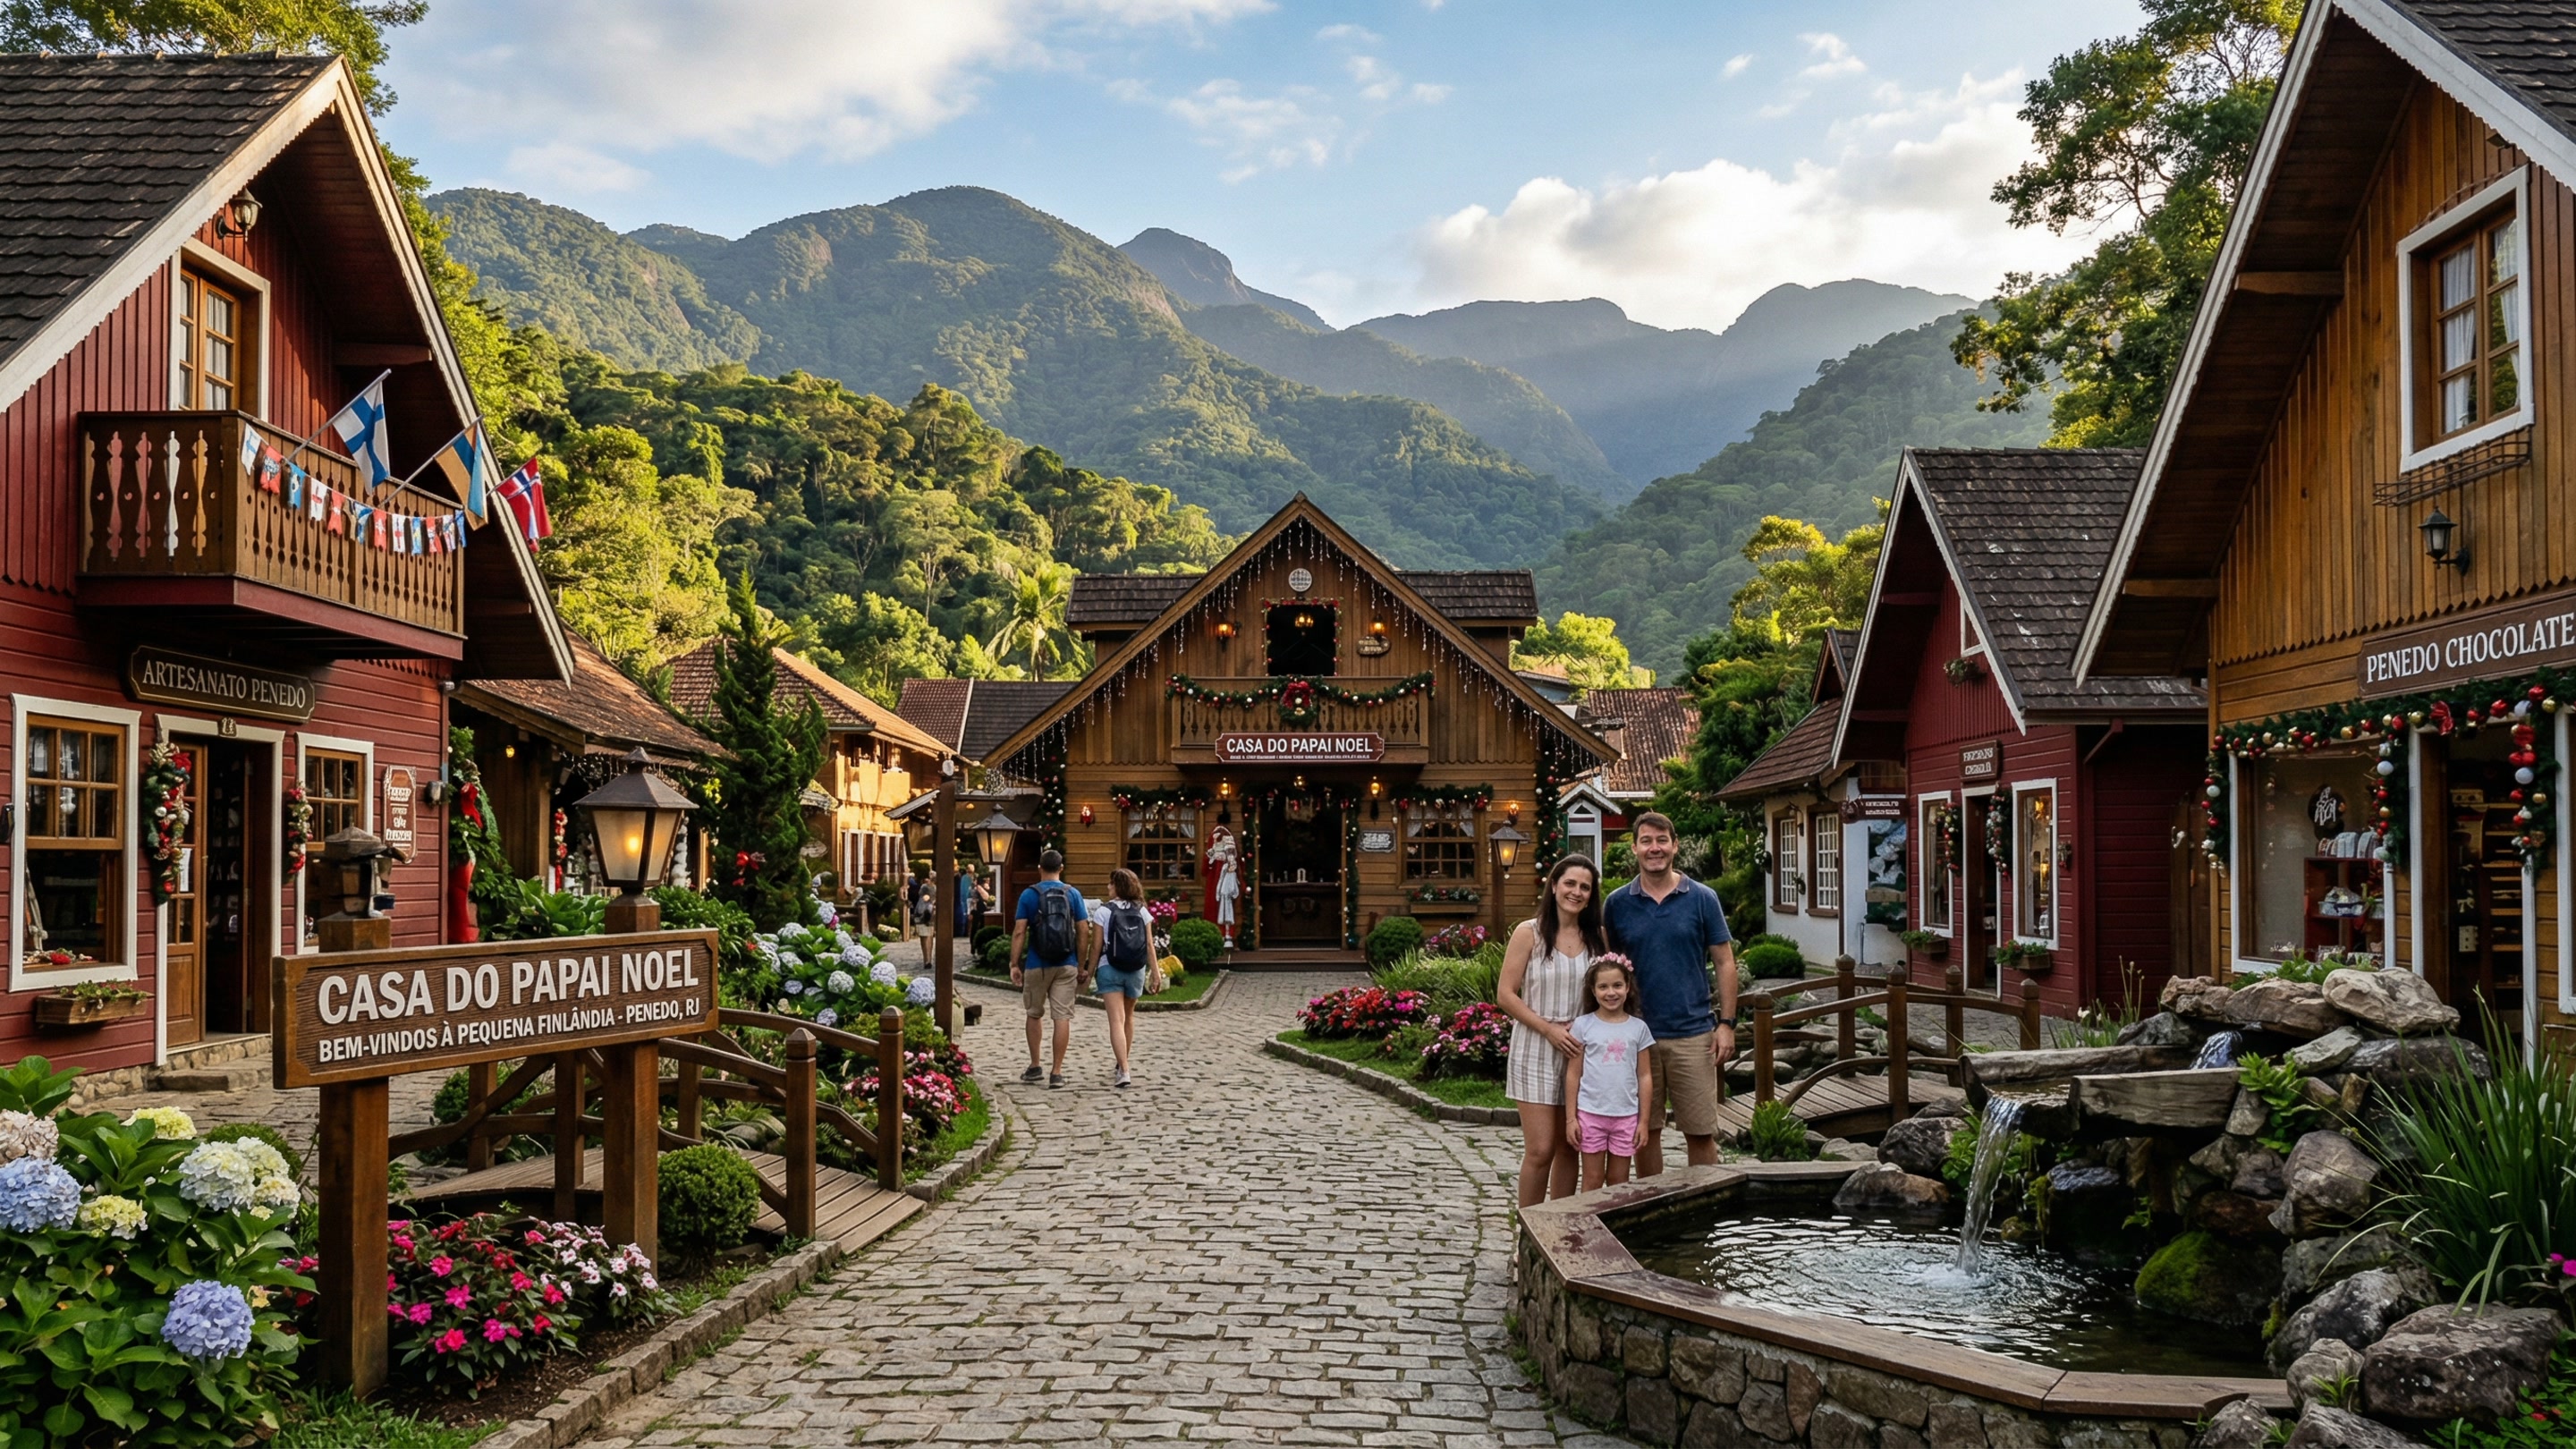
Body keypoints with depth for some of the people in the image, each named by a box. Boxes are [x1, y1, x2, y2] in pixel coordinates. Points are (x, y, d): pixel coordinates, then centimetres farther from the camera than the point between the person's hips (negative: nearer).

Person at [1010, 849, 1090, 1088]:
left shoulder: (1029, 895, -3)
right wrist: (1082, 966, 7)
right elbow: (1082, 932, 0)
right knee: (1063, 1016, 2)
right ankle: (1056, 1073, 0)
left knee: (1035, 1015, 16)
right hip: (1066, 965, 0)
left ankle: (1035, 1067, 20)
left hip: (1037, 965, 0)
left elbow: (1019, 932, -7)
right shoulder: (1073, 894, 1)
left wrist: (1014, 964, -2)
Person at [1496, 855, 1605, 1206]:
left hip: (1579, 1053, 4)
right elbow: (1505, 995, -7)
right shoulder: (1529, 933, -5)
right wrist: (1550, 1029, -15)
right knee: (1540, 1150, -7)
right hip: (1536, 1051, -4)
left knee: (1568, 1148, 9)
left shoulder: (1597, 939, 6)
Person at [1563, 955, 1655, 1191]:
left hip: (1626, 1116, 1)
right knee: (1592, 1180, 6)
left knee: (1619, 1180, 9)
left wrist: (1643, 1121, 2)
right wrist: (1571, 1118, -2)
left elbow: (1645, 1077, 6)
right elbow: (1573, 1074, 1)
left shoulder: (1638, 1028, 3)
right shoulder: (1583, 1025, -1)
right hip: (1590, 1114, -1)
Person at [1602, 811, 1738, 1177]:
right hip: (1637, 1035, 1)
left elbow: (1724, 962, 3)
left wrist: (1726, 1023, -4)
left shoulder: (1702, 899, 1)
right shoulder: (1617, 904, 4)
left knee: (1700, 1132, 3)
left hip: (1693, 1033, -1)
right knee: (1645, 1131, 9)